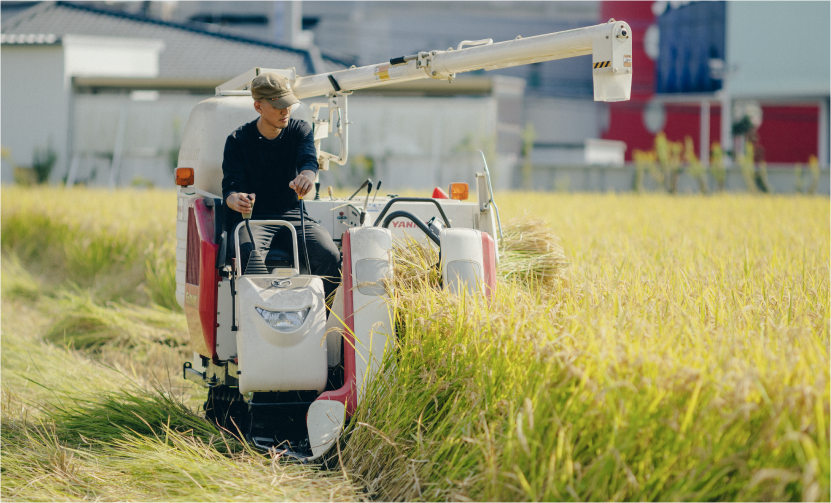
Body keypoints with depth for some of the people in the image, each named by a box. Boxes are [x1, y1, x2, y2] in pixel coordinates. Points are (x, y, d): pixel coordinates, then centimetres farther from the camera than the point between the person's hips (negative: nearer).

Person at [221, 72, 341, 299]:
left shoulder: (300, 130, 6)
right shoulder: (238, 140, 1)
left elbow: (308, 160, -16)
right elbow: (231, 187, -10)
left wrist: (306, 176, -44)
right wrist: (236, 200, -38)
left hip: (293, 217, 2)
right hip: (252, 218, -2)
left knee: (329, 256, -26)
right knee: (249, 255, -36)